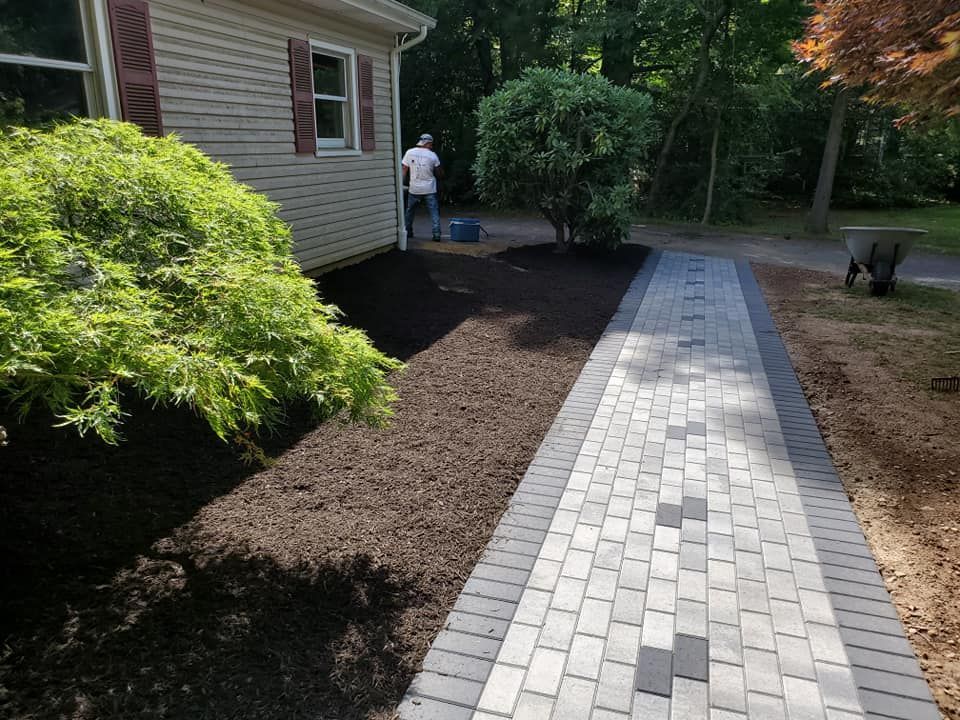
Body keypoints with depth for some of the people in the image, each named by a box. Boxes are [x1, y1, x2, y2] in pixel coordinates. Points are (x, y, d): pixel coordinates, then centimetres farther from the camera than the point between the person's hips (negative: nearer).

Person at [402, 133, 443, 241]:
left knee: (410, 211, 18)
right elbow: (439, 174, 2)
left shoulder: (409, 153, -1)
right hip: (429, 190, -2)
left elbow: (404, 171, 1)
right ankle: (436, 234, -7)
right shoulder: (432, 155, -4)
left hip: (414, 189, 2)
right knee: (434, 212, 2)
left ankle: (408, 231, 25)